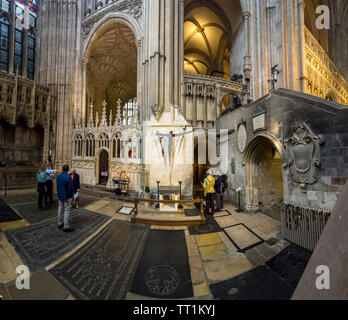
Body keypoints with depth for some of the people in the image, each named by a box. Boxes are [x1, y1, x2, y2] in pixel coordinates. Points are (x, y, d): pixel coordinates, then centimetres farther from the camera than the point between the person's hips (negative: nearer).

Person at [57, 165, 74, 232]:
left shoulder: (59, 176, 0)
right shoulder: (68, 177, -22)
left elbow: (57, 186, 9)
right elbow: (70, 188, -19)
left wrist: (58, 193, 19)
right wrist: (70, 195, -3)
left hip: (59, 195, 7)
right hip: (65, 196, -7)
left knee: (60, 208, 19)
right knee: (67, 210, 0)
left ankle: (60, 223, 32)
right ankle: (66, 227, 5)